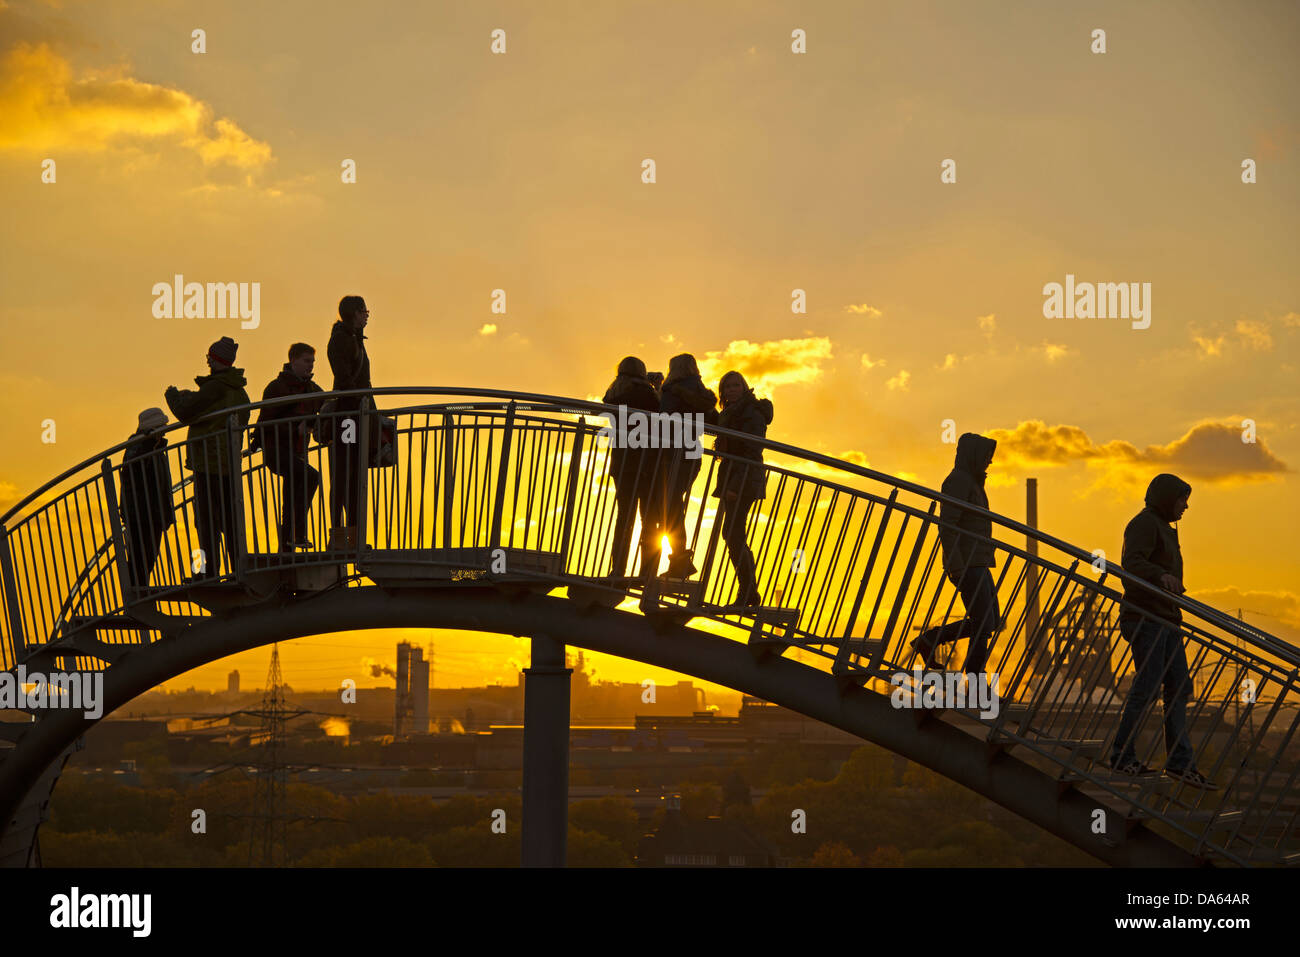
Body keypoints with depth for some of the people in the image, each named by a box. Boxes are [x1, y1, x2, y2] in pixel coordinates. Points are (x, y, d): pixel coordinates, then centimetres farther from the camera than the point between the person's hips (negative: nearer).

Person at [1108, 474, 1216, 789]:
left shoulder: (1163, 527, 22)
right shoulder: (1144, 523, -9)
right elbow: (1132, 561, -25)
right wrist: (1161, 575, -43)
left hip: (1166, 621, 10)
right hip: (1145, 617, -10)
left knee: (1178, 688, 4)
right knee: (1146, 687, -11)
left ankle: (1180, 762, 3)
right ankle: (1121, 756, -3)